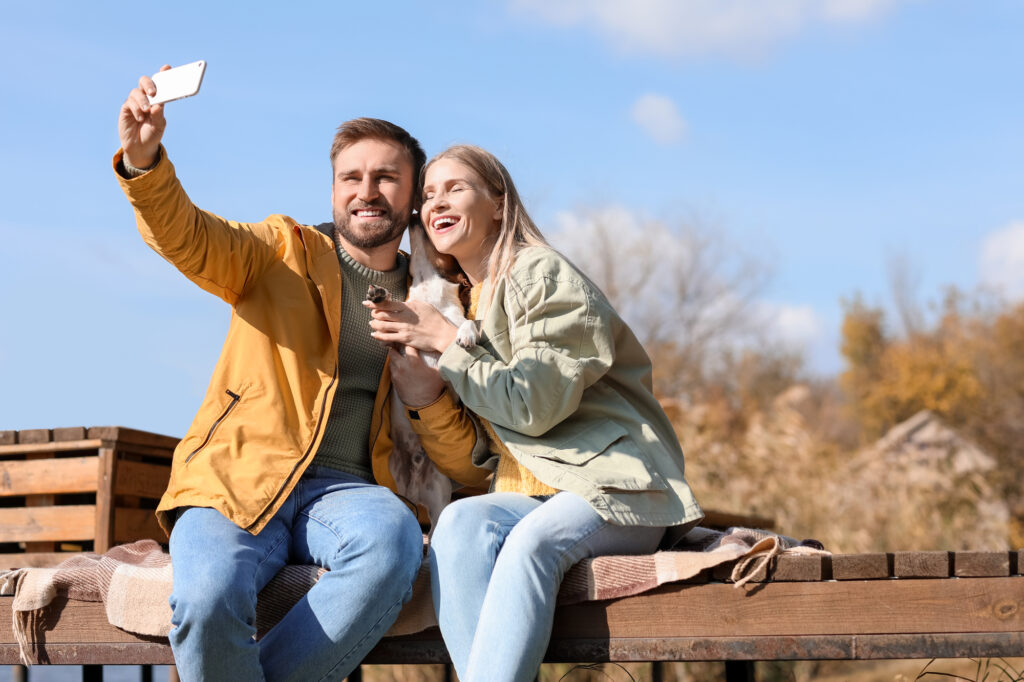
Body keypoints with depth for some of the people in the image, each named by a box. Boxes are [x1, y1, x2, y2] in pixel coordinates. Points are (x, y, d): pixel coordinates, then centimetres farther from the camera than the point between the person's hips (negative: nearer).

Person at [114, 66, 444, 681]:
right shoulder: (282, 252, 13)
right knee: (207, 598, -34)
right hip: (240, 480, -2)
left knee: (394, 538, -34)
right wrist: (143, 159, -28)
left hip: (342, 490, 2)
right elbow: (187, 236, -8)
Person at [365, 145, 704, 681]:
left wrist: (445, 341, -8)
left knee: (535, 539, -37)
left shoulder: (542, 273, -2)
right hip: (526, 496, 6)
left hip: (616, 488, -5)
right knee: (460, 523, -28)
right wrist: (426, 397, -6)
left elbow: (534, 404, -14)